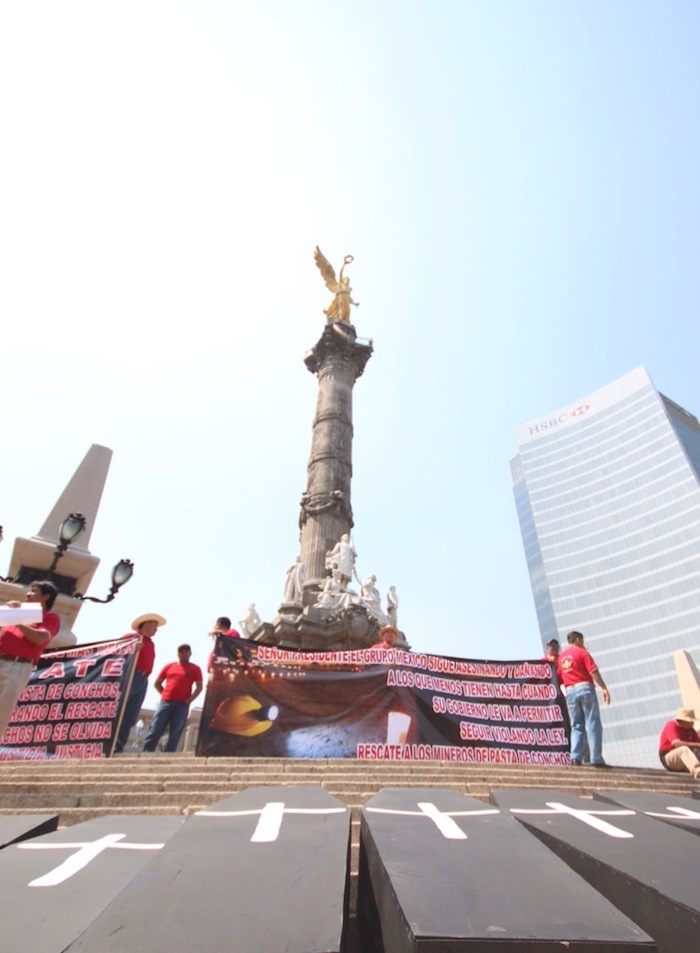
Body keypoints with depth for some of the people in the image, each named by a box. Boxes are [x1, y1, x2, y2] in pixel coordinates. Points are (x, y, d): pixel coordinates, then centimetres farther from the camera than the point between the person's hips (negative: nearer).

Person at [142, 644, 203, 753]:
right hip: (165, 702, 2)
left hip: (182, 704, -2)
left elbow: (199, 687, 2)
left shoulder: (195, 669, 5)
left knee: (175, 734, -2)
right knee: (155, 730, -2)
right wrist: (164, 694, 4)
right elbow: (157, 683, 18)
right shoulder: (169, 666, 12)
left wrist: (189, 700, -9)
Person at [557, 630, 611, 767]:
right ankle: (596, 759, -2)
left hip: (570, 692, 5)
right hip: (585, 688, -5)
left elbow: (559, 679, 15)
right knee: (593, 724, -1)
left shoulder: (561, 656, 17)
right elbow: (593, 672, -11)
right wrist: (604, 688, -10)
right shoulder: (582, 652, -1)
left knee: (576, 726, 8)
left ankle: (575, 757, -2)